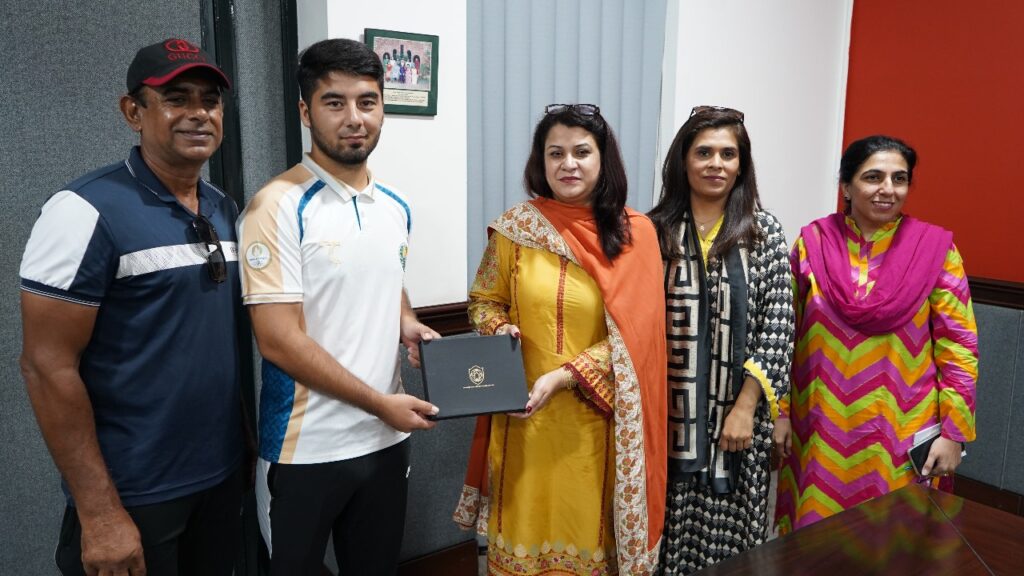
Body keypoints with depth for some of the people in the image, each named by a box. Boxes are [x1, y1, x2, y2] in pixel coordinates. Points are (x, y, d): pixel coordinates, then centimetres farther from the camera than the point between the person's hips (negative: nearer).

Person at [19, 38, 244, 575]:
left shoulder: (226, 209, 5)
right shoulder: (87, 210, -15)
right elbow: (47, 366, -16)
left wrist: (247, 449, 8)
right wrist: (99, 512, -16)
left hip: (222, 476, 6)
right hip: (133, 493, -6)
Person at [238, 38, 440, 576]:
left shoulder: (396, 207, 6)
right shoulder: (278, 206, -15)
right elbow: (279, 340, -19)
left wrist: (409, 326, -2)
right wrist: (381, 403, -16)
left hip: (387, 440, 6)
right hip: (307, 450, -6)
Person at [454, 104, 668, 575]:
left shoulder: (635, 233, -4)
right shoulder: (516, 227, -3)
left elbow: (632, 335, -7)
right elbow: (484, 301, 7)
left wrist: (564, 376, -17)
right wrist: (501, 332, -14)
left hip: (596, 417, 0)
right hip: (527, 416, 1)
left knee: (590, 528, 13)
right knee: (527, 525, 12)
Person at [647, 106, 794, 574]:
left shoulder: (764, 231, 0)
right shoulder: (655, 230, -1)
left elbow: (777, 326, -4)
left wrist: (745, 407, -9)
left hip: (737, 416, 0)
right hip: (669, 414, 0)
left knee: (729, 535, 10)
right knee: (671, 535, 9)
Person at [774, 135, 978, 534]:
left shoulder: (936, 248, -3)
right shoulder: (813, 242, -2)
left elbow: (958, 347, -2)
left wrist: (952, 432, -4)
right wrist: (781, 410, 1)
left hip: (901, 432, 0)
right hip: (821, 430, 1)